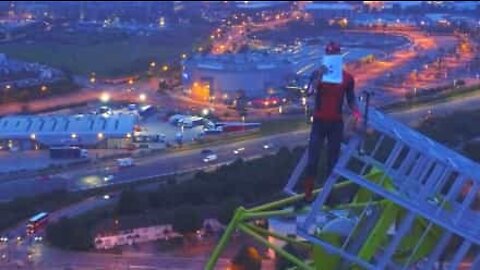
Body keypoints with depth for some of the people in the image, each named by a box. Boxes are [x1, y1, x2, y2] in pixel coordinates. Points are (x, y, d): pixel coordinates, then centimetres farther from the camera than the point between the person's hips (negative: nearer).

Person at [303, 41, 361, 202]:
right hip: (319, 122, -1)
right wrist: (319, 76, -34)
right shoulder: (318, 73, -4)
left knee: (333, 159, 8)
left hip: (336, 123, 2)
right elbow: (309, 92, -21)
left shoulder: (347, 77, 0)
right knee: (313, 158, -3)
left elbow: (351, 99, 8)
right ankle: (308, 193, 3)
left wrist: (356, 113, -9)